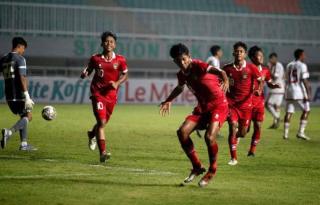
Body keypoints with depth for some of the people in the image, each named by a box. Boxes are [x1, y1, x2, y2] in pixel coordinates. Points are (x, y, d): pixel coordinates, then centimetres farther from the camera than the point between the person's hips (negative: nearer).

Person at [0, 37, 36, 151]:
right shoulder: (20, 59, -9)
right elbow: (22, 77, -18)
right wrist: (27, 96, -22)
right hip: (19, 94, -7)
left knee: (24, 116, 17)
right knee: (27, 117, 2)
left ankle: (24, 144, 11)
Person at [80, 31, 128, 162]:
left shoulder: (120, 60, -2)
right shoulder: (95, 59, -3)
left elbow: (125, 75, 8)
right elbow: (88, 70, 9)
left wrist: (117, 83, -10)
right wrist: (84, 74, -15)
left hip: (111, 95, 3)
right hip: (98, 93, -3)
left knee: (103, 122, 16)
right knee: (101, 122, -16)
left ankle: (92, 135, 52)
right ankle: (102, 153, -16)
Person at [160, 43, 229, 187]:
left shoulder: (198, 66, -18)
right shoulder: (181, 74, 4)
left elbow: (218, 71, -36)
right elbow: (180, 88, 29)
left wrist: (225, 80, -57)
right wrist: (168, 101, 30)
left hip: (218, 105, -7)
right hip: (202, 107, 7)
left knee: (209, 136, -26)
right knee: (182, 132, -10)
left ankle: (212, 171, -1)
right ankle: (197, 167, 6)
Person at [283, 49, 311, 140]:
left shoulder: (289, 65, 13)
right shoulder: (302, 66, -7)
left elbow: (287, 79, 15)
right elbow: (304, 80, -11)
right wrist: (308, 93, -10)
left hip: (289, 91, 6)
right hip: (299, 91, -6)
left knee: (289, 112, 8)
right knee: (306, 110, 5)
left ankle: (286, 133, 5)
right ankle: (301, 132, -2)